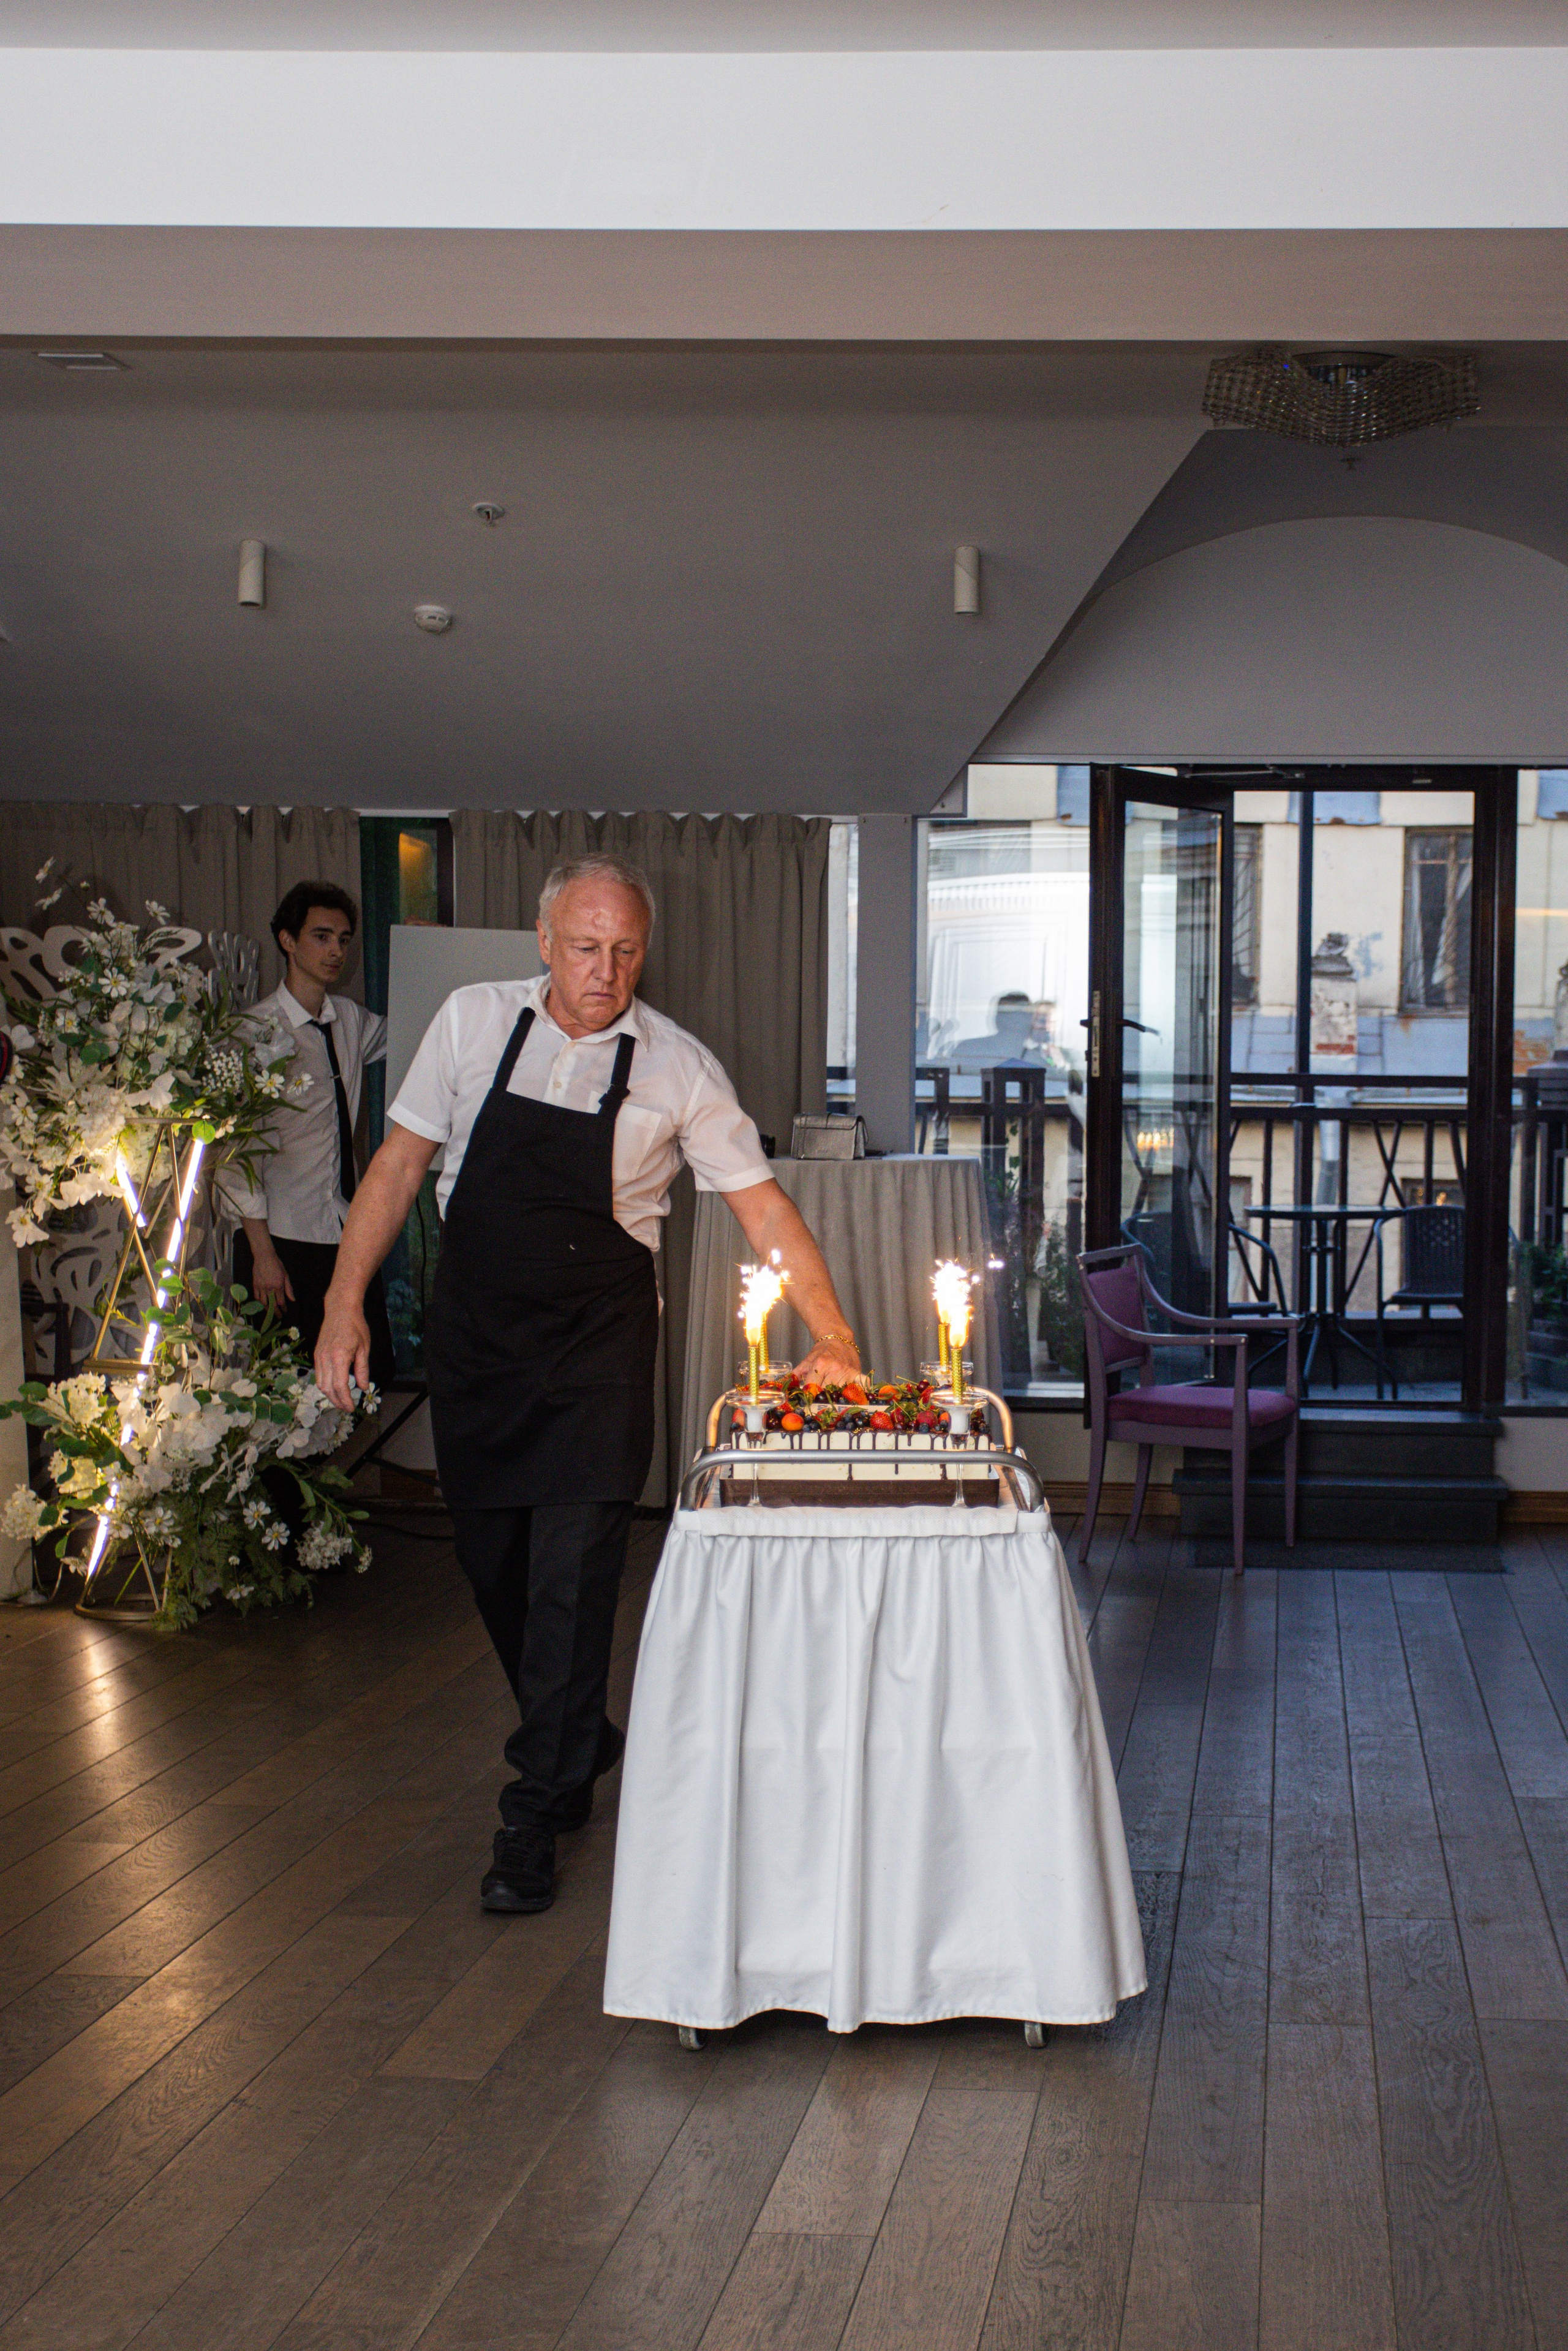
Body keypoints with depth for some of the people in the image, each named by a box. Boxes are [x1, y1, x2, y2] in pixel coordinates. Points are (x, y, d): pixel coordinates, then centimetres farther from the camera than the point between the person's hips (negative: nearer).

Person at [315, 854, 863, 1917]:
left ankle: (536, 1815, 1)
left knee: (573, 1567, -9)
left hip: (597, 1338, -3)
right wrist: (347, 1299, -2)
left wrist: (834, 1337, -13)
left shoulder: (677, 1067, -8)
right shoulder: (473, 1020, -3)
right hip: (473, 1329, 3)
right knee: (493, 1556, 11)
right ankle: (577, 1742, 34)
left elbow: (762, 1202, -5)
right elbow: (402, 1160, 3)